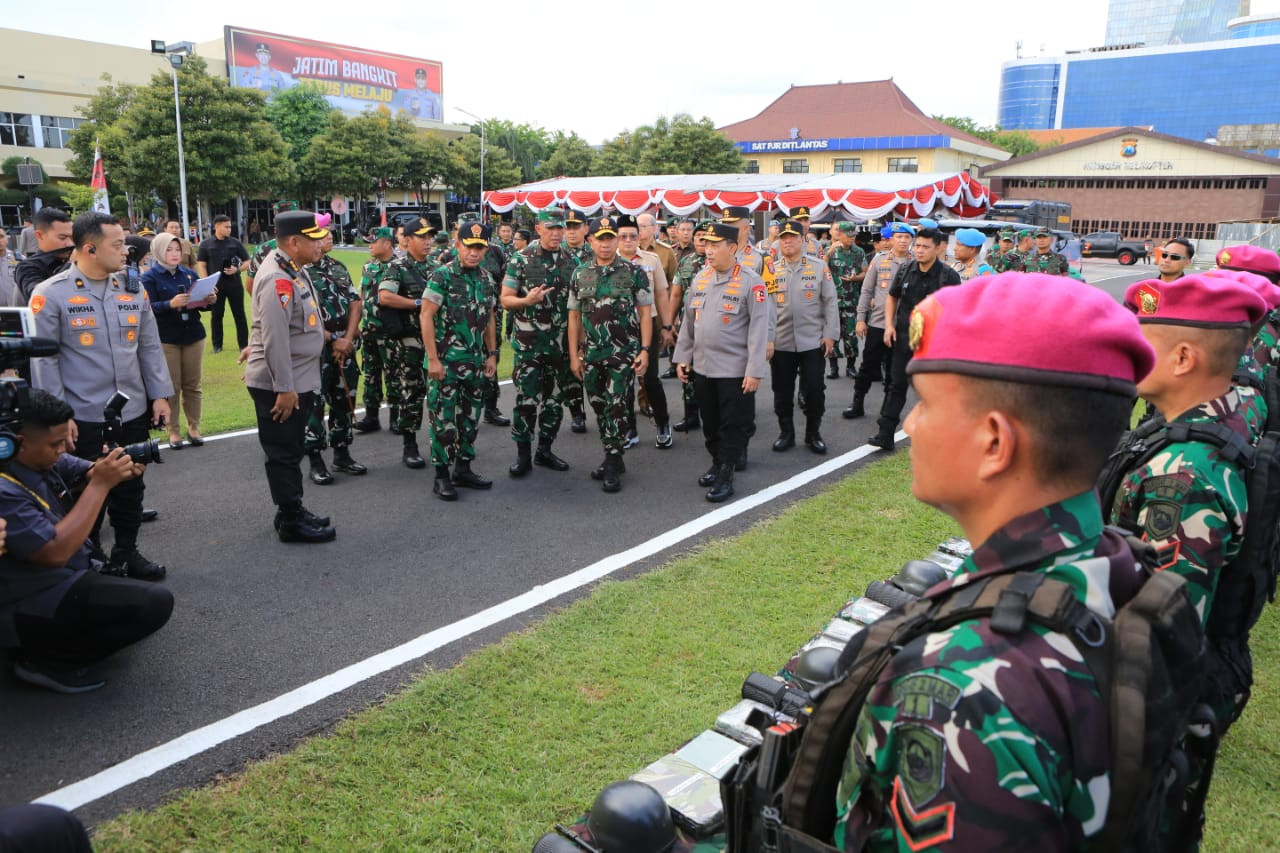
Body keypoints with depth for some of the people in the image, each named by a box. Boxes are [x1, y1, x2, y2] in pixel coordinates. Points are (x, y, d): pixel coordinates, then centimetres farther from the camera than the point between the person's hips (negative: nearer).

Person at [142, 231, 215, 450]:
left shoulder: (189, 273, 10)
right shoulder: (149, 277, -4)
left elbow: (200, 303, 12)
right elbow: (148, 308, -14)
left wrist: (210, 301, -10)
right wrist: (171, 304, -30)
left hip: (193, 335, 4)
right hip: (166, 339, -4)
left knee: (193, 385, 8)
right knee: (171, 386, 1)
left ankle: (194, 428, 17)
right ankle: (173, 432, 10)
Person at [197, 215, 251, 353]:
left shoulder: (235, 243, 6)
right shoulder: (206, 244, 3)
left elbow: (247, 262, 8)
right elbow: (201, 265, 3)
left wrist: (237, 269, -12)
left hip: (234, 284, 0)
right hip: (215, 285, 0)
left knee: (239, 314, 2)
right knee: (217, 315, 6)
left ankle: (244, 344, 7)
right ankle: (217, 345, 15)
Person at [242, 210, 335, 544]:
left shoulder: (294, 269, 10)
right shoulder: (277, 280, -22)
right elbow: (275, 338, -26)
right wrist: (284, 389, -25)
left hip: (299, 380, 10)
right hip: (279, 385, -10)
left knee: (291, 450, 19)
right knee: (283, 453, 1)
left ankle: (292, 510, 31)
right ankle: (291, 522, 11)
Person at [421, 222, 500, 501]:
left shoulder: (486, 278, 9)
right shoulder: (442, 276, -9)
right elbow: (426, 316, -12)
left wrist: (492, 354, 12)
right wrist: (433, 359, -16)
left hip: (476, 362, 6)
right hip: (446, 361, -6)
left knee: (470, 416, 12)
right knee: (444, 418, -1)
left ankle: (463, 469, 25)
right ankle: (442, 476, 8)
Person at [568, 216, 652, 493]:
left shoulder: (634, 272, -1)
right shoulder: (580, 274, 8)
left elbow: (645, 313, -2)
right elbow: (574, 317, 10)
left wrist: (644, 350, -10)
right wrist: (574, 355, 5)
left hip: (624, 354, -4)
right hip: (591, 355, 4)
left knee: (616, 408, -5)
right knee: (599, 408, 11)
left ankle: (613, 466, 3)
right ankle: (611, 458, 25)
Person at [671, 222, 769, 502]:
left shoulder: (751, 282, -11)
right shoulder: (700, 278, 7)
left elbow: (759, 328, -13)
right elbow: (688, 321, 13)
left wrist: (755, 371, -16)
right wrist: (682, 357, 10)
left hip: (735, 371, -6)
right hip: (701, 367, 6)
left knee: (733, 425, 3)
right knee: (709, 423, 17)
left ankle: (725, 476, 12)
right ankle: (716, 463, 34)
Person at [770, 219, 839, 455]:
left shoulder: (819, 267, 3)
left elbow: (830, 301, 2)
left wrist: (830, 334, -4)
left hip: (812, 342, -1)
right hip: (780, 343, 1)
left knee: (814, 390, 2)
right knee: (782, 391, 7)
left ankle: (813, 434, 18)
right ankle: (786, 433, 22)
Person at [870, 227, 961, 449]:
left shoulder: (948, 276, -9)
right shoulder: (905, 270, 2)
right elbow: (892, 297, 14)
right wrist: (889, 324, 3)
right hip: (904, 337, 3)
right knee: (897, 385, 3)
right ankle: (885, 435, 5)